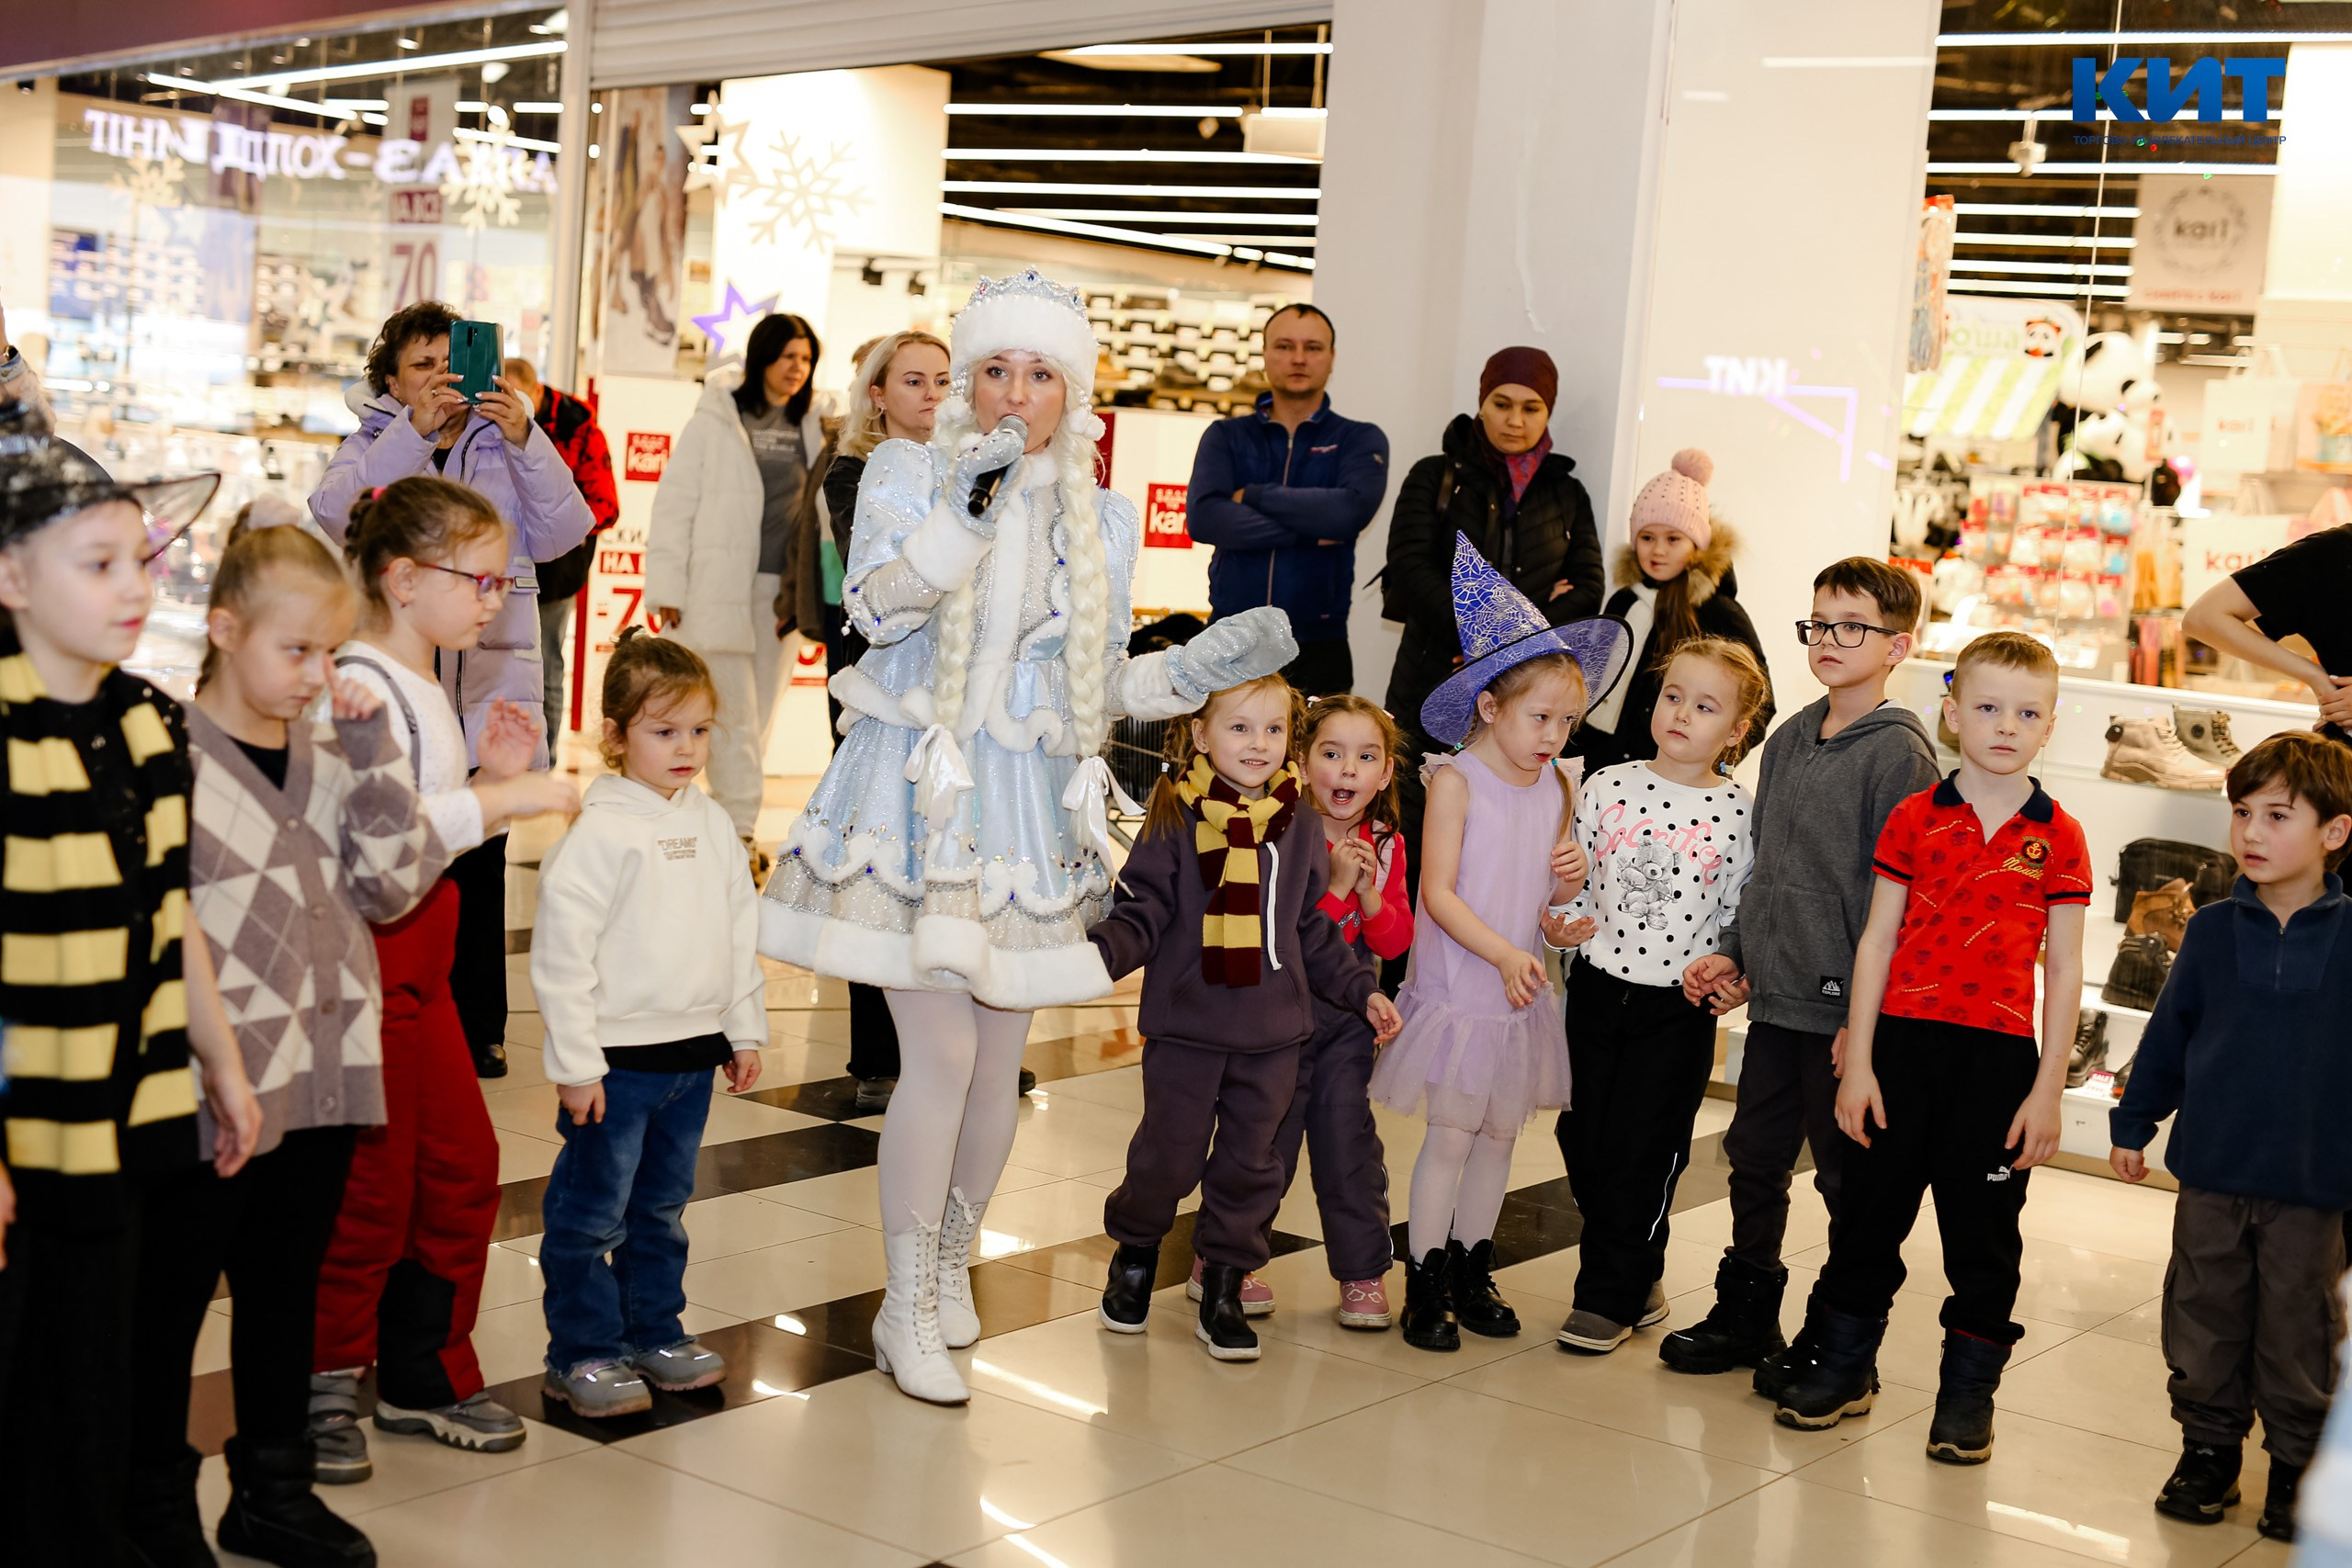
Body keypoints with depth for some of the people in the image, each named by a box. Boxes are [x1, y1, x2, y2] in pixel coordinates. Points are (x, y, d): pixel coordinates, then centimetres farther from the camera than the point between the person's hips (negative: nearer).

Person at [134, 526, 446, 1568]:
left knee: (286, 1290, 17)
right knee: (171, 1295, 8)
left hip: (324, 1073, 6)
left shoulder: (329, 757, 8)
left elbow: (396, 884, 0)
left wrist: (370, 749, -6)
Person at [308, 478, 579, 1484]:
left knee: (460, 1166, 13)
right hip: (363, 957, -10)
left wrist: (493, 774, 8)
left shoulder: (424, 686, 16)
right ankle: (319, 1388, 15)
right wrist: (506, 796, -24)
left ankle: (425, 1375, 25)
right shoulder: (362, 686, -16)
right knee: (371, 1184, -1)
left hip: (419, 957, 10)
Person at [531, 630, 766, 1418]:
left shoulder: (712, 823, 7)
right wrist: (574, 1062, -15)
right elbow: (561, 951, -14)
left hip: (694, 1052, 6)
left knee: (663, 1206, 17)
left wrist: (745, 1029, 16)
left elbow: (741, 930, 16)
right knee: (592, 1211, 2)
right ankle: (582, 1351, 12)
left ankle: (654, 1330, 29)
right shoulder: (599, 833, -13)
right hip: (618, 1057, -6)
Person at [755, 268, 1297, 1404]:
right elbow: (874, 606, -13)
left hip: (1029, 801, 4)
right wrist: (968, 504, -22)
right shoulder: (908, 473, 2)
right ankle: (908, 1307, 5)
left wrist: (1206, 666, -2)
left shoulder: (1100, 519, 10)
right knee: (942, 1051, -10)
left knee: (999, 1058, 6)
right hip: (919, 792, -3)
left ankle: (951, 1260, 31)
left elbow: (1102, 687, 14)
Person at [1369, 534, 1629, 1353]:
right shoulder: (1456, 780, -12)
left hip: (1522, 996, 6)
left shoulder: (1560, 789, 6)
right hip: (1457, 992, -6)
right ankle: (1426, 1285, 9)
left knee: (1500, 1133, 13)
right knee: (1451, 1135, -3)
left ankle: (1471, 1270, 27)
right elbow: (1439, 894, -17)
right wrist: (1503, 954, -26)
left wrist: (1570, 879, -6)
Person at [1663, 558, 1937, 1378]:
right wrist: (1734, 953, 9)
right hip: (1774, 996, 7)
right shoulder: (1788, 740, 11)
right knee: (1754, 1157, 14)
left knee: (1850, 1179, 5)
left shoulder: (1898, 754, -12)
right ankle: (1744, 1316, 29)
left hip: (1847, 1007, -7)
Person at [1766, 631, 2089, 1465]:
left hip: (2000, 1053, -1)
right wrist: (1857, 1062, -1)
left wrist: (2047, 1089, -2)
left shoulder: (2058, 838, 0)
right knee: (1872, 1208, 10)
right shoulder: (1914, 818, 2)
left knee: (1983, 1228, 7)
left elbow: (2063, 972, 2)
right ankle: (1843, 1364, 25)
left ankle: (1968, 1389, 21)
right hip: (1904, 1039, 1)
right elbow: (1877, 941, 3)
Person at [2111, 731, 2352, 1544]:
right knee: (2206, 1321, 12)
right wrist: (2134, 1122, 11)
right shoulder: (2213, 930, -1)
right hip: (2211, 1171, 2)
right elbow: (2168, 1033, 8)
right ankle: (2209, 1444, 27)